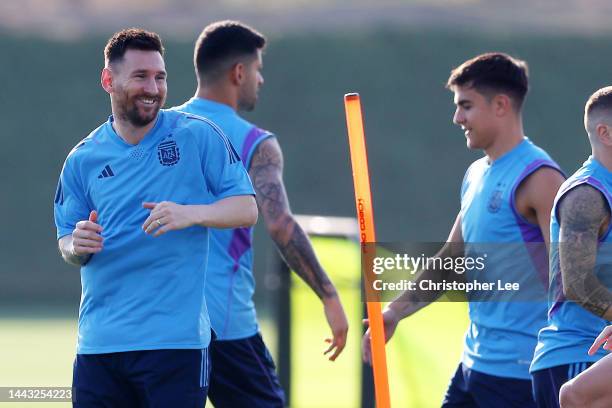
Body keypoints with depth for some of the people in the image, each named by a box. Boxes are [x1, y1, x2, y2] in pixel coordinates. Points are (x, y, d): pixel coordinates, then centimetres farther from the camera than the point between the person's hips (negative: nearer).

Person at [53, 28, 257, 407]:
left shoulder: (199, 136, 0)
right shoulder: (83, 159, 8)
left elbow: (247, 209, -1)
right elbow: (67, 244, 15)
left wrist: (191, 213, -19)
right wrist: (76, 246, -10)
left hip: (175, 341, -3)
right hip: (98, 343, 3)